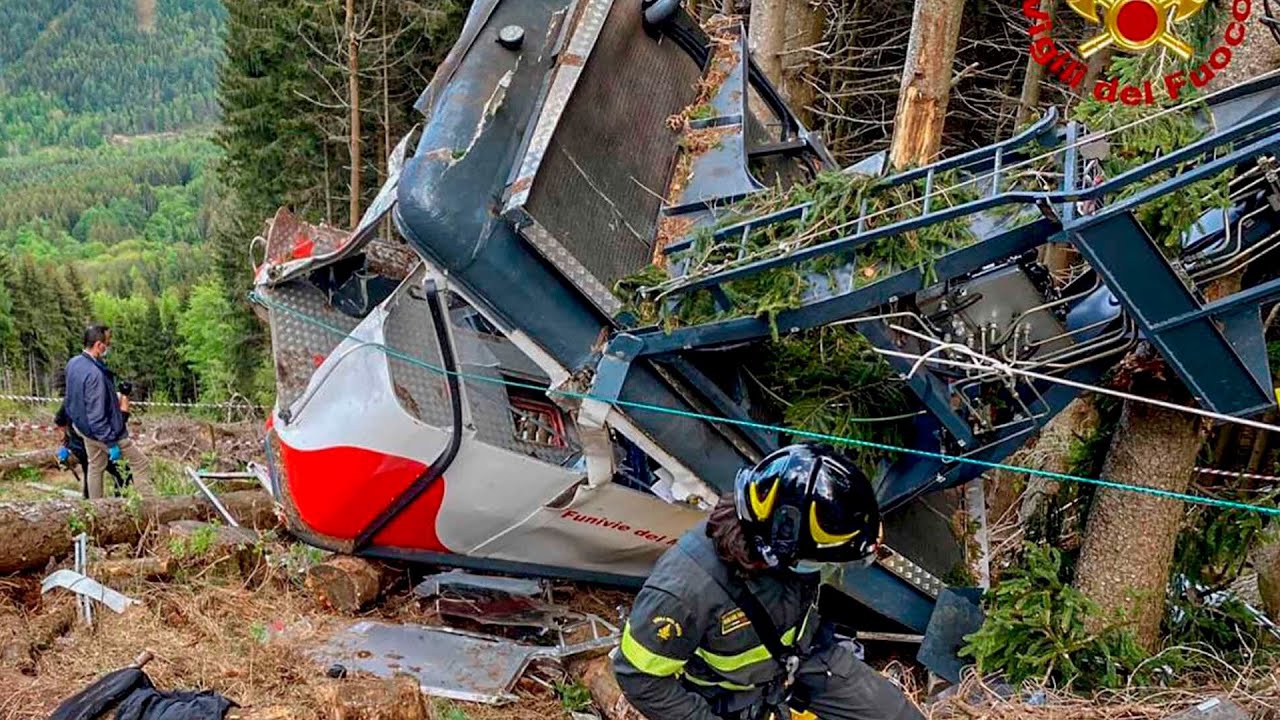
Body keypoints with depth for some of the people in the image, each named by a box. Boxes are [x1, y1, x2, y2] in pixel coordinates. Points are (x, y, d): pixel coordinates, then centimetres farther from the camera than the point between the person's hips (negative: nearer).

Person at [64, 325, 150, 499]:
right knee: (141, 465, 2)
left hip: (82, 426, 9)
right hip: (103, 431, -9)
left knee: (95, 468, 23)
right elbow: (96, 416, -30)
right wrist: (111, 443, -24)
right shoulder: (94, 374, -33)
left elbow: (71, 398, 13)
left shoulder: (73, 363, -4)